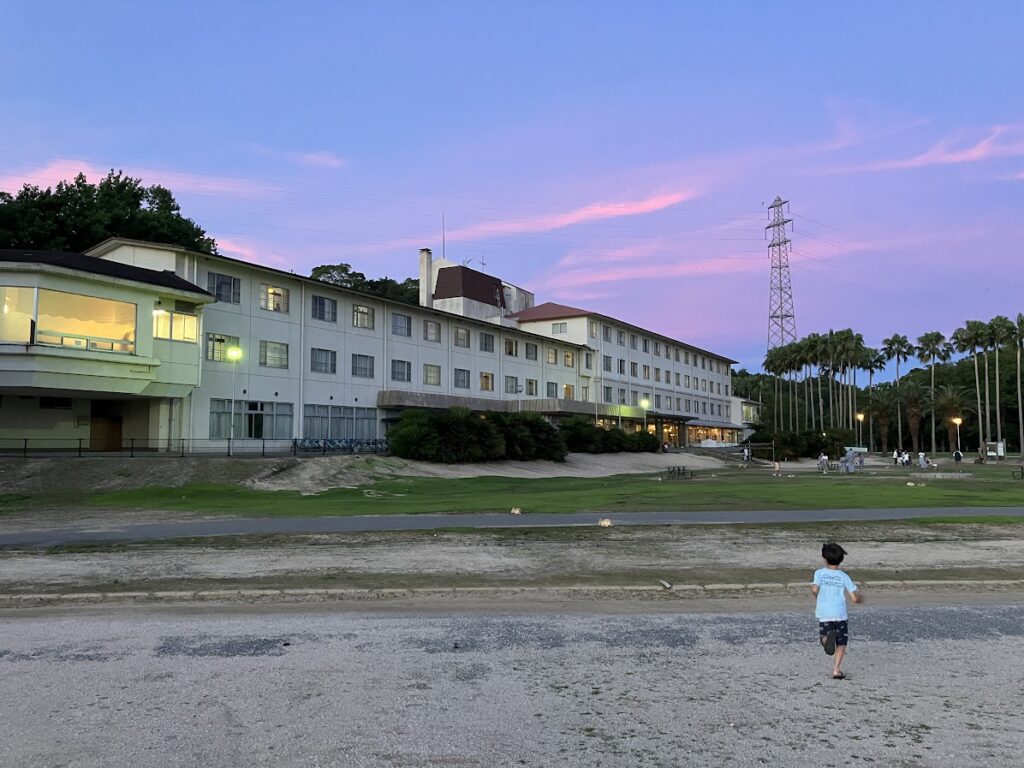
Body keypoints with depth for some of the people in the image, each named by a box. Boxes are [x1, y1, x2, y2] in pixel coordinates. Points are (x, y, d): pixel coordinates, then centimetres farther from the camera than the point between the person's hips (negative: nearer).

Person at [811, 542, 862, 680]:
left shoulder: (819, 573, 2)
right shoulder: (844, 576, 4)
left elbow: (815, 589, -15)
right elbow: (854, 598, 1)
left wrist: (819, 597, 8)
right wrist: (861, 599, 24)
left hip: (823, 613, 0)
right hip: (840, 613, 0)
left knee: (823, 636, 16)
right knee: (841, 643, 14)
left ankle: (827, 638, -20)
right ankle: (836, 670, 3)